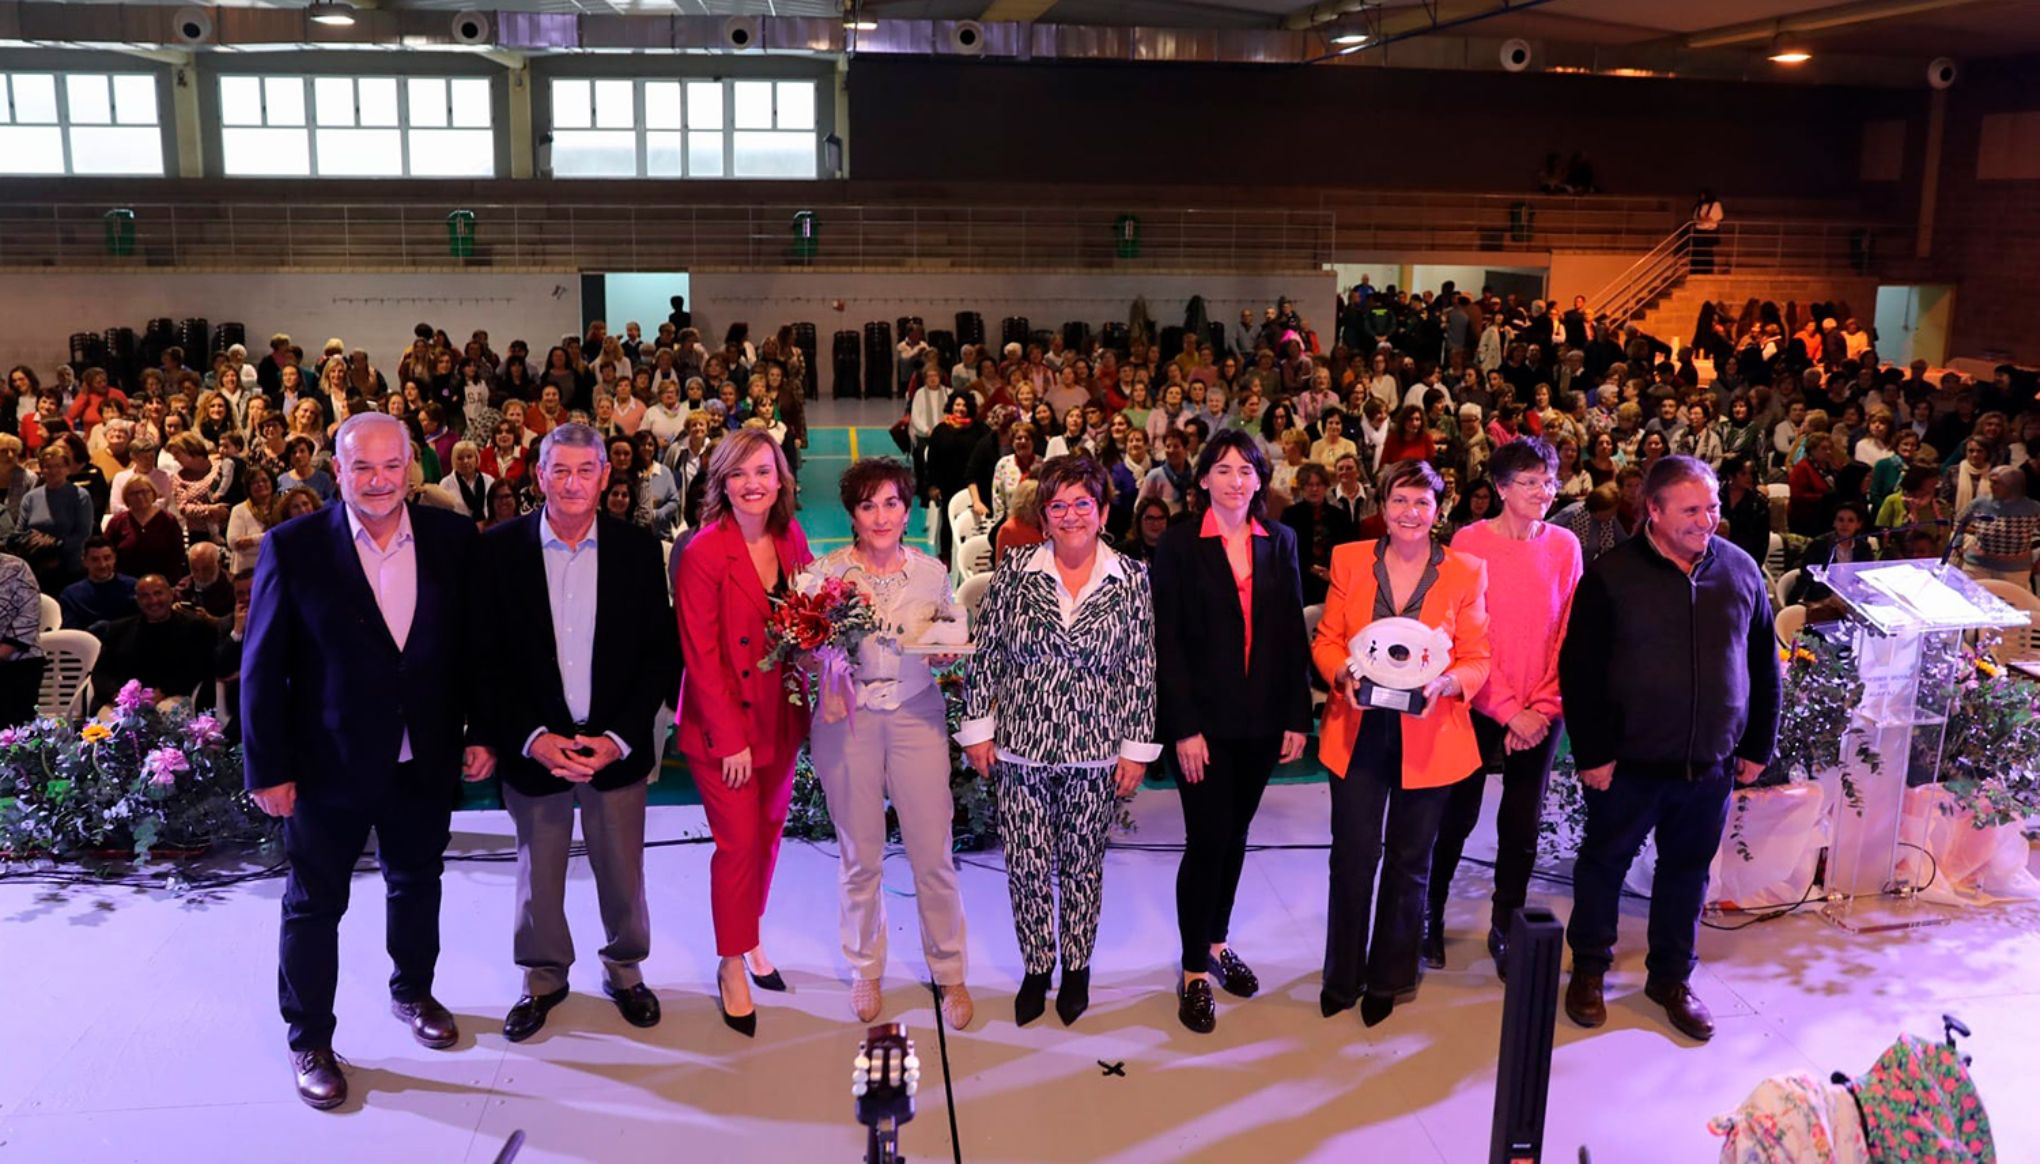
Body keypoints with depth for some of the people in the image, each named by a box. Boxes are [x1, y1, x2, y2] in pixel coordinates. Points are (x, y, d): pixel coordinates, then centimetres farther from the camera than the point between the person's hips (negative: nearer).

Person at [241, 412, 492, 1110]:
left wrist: (481, 732, -2)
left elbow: (476, 644, 2)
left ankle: (413, 992, 46)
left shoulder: (452, 539, -5)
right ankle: (309, 1041, 30)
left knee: (416, 884, 22)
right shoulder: (293, 546, -12)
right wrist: (268, 767, -10)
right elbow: (262, 666, -9)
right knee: (315, 903, 12)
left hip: (426, 758, 3)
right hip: (328, 762, -3)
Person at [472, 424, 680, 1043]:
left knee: (622, 870, 11)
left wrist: (619, 738, -10)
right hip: (533, 746, 0)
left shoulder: (638, 549, -3)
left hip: (617, 746, 0)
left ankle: (624, 969, 34)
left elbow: (661, 654, -1)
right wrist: (532, 738, -13)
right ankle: (544, 977, 34)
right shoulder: (499, 548, -4)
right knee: (538, 873, 12)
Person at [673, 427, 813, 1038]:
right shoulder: (703, 553, -16)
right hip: (723, 726, -5)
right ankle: (732, 965, 20)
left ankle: (751, 942, 35)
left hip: (780, 718, 5)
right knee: (739, 844, 1)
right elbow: (701, 656, -15)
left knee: (768, 835, 15)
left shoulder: (791, 539, 1)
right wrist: (731, 738, -15)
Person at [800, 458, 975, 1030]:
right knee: (861, 858, 10)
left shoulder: (932, 571, 2)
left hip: (916, 716, 1)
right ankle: (865, 971, 32)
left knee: (933, 854, 2)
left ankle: (949, 973, 22)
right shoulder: (825, 571, -4)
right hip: (847, 720, -1)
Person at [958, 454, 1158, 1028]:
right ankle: (1036, 967, 27)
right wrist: (977, 729, 0)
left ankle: (1077, 968, 32)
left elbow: (1141, 671, 0)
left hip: (1094, 753, 0)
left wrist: (1137, 748, 0)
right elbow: (984, 656, 2)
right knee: (1026, 865, 7)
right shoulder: (1014, 572, -2)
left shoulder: (1132, 580, -2)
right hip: (1021, 747, 0)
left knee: (1082, 866, 12)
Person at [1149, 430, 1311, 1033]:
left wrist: (1298, 716, 1)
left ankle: (1216, 940, 32)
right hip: (1203, 719, -4)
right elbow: (1166, 642, -8)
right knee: (1207, 840, -3)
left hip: (1261, 719, 4)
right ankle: (1195, 972, 11)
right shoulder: (1178, 545, -5)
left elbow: (1293, 634, 6)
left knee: (1234, 835, 14)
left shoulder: (1280, 542, 6)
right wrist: (1183, 727, -14)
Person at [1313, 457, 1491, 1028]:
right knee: (1352, 857, 2)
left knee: (1409, 863, 11)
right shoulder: (1349, 560, 3)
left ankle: (1388, 980, 28)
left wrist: (1442, 684, -19)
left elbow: (1477, 659, 1)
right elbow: (1326, 640, 6)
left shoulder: (1466, 572, 0)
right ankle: (1342, 977, 21)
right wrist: (1345, 674, -15)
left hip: (1429, 737, 0)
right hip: (1359, 731, 0)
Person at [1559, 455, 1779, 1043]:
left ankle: (1671, 978, 34)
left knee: (1687, 869, 16)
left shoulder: (1740, 570, 0)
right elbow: (1579, 671, -11)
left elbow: (1763, 666, 9)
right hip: (1628, 761, -3)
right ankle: (1589, 969, 32)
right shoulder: (1612, 575, -11)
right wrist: (1592, 752, -13)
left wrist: (1758, 745, 9)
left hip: (1711, 764, 3)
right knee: (1604, 862, 12)